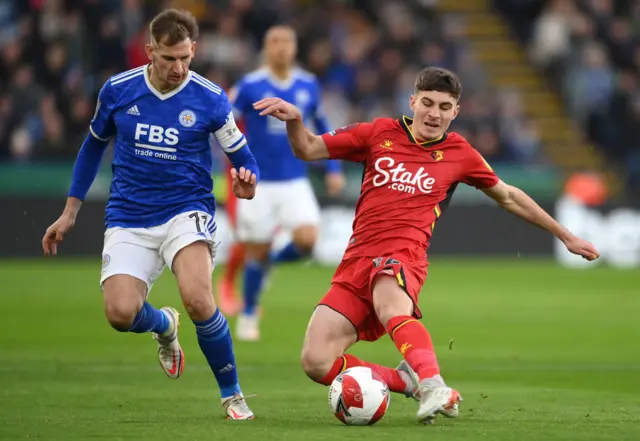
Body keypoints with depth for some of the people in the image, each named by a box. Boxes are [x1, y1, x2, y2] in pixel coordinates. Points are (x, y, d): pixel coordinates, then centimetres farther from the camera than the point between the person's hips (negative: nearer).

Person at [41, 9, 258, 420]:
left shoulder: (210, 98, -7)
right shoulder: (117, 90, -1)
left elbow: (244, 159, 3)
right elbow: (95, 144, 17)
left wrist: (247, 182, -22)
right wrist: (70, 212, 17)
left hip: (187, 212, -2)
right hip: (129, 220, 2)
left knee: (198, 300, -29)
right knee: (120, 313, -19)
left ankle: (233, 395, -6)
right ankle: (164, 325, 21)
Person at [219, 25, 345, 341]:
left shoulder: (308, 86, 3)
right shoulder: (250, 86, -8)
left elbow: (323, 127, 17)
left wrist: (333, 169, 12)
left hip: (295, 183, 3)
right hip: (258, 183, -3)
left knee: (307, 240, -18)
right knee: (257, 253, 1)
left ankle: (270, 262, 15)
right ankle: (248, 315, 23)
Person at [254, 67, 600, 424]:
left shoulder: (460, 154, 12)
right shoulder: (380, 133, 13)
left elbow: (507, 196, 27)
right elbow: (308, 149, 16)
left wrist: (566, 237, 31)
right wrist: (294, 120, -7)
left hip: (403, 258, -3)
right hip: (357, 259, 3)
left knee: (391, 309, -41)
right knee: (316, 362, -15)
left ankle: (434, 388, -58)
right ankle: (408, 381, 1)